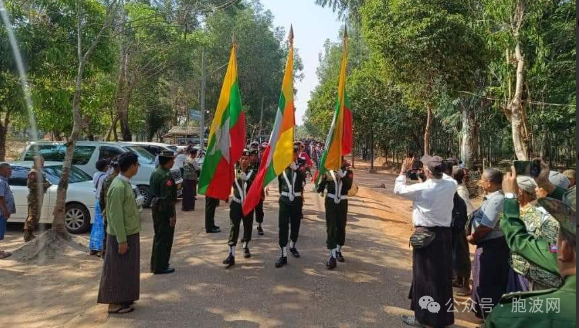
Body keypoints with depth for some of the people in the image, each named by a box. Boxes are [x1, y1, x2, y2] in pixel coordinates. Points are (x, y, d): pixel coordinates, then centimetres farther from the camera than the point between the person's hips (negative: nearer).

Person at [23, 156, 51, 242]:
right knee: (32, 216, -10)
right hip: (34, 197, -10)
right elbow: (30, 184, -24)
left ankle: (30, 234, 22)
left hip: (38, 197, 10)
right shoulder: (33, 172, -13)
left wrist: (46, 184, 9)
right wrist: (43, 185, -22)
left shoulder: (39, 172, 17)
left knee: (36, 216, 14)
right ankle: (27, 236, -8)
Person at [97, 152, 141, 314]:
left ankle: (122, 298, 29)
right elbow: (115, 216, -23)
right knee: (118, 269, 2)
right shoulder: (119, 187, -22)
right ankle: (114, 303, 13)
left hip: (129, 233, 9)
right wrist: (122, 240, -20)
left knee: (126, 268, 17)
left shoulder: (125, 183, 8)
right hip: (122, 235, -9)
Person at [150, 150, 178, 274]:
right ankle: (161, 267, 8)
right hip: (164, 211, -10)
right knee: (164, 239, 0)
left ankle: (155, 265, 29)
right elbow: (167, 198, -23)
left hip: (156, 209, 10)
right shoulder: (166, 176, -20)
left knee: (158, 237, 19)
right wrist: (171, 215, -19)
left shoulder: (155, 173, 11)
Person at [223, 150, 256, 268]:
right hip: (236, 204, 0)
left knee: (248, 227, 13)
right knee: (234, 228, -8)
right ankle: (231, 254, -10)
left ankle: (246, 247, 38)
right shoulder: (234, 172, 2)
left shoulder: (253, 173, -3)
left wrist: (246, 178, -35)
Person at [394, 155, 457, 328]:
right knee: (443, 276, 16)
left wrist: (403, 171, 10)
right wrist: (438, 170, 23)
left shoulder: (421, 189, -17)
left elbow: (398, 189, -2)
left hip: (425, 235, -5)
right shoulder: (451, 185, -4)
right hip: (445, 234, 6)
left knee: (424, 276, 5)